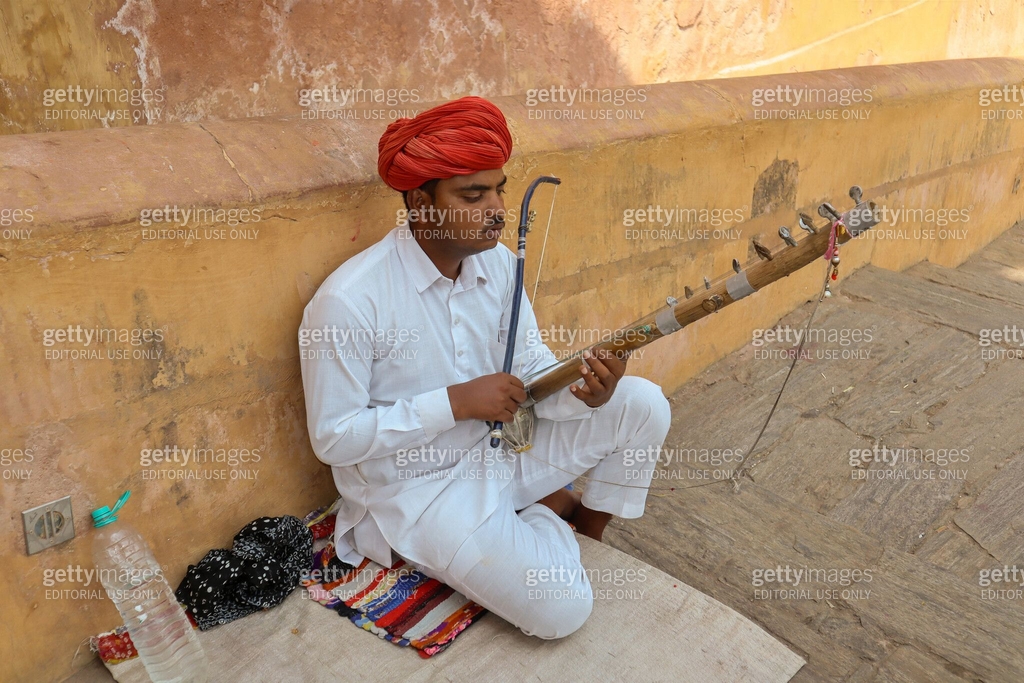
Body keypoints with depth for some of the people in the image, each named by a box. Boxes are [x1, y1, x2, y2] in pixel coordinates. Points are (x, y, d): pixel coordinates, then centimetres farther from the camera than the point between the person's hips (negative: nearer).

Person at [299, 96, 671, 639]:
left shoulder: (497, 262, -4)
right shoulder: (348, 301, -24)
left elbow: (535, 372, 0)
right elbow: (333, 439, -20)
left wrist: (584, 393, -24)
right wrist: (455, 401, -27)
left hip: (497, 447, 6)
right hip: (415, 488, -6)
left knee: (643, 404, -5)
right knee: (560, 610, -17)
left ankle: (590, 530, 18)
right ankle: (549, 508, 15)